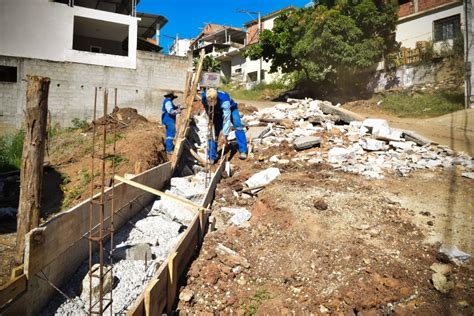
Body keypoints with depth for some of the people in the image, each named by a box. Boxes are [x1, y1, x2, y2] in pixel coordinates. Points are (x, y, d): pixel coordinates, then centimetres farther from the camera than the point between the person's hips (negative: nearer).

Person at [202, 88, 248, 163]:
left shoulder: (224, 100, -43)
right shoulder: (204, 97, -30)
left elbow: (226, 119, -43)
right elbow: (208, 111, -7)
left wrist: (225, 136, -42)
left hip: (230, 109, -3)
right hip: (217, 113, 3)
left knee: (238, 126, -24)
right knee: (214, 131, -8)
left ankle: (243, 151, -18)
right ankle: (212, 157, -1)